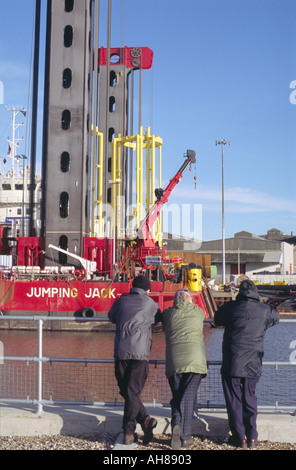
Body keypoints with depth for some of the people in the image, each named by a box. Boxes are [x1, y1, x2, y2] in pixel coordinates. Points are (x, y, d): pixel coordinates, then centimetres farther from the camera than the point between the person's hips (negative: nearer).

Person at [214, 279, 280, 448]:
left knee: (234, 400, 8)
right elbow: (276, 317, 20)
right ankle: (252, 437, 15)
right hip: (253, 364, 2)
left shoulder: (230, 307, -7)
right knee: (250, 398, 16)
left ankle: (240, 437, 10)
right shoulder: (265, 310, -2)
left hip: (232, 363, -2)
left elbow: (218, 319, 11)